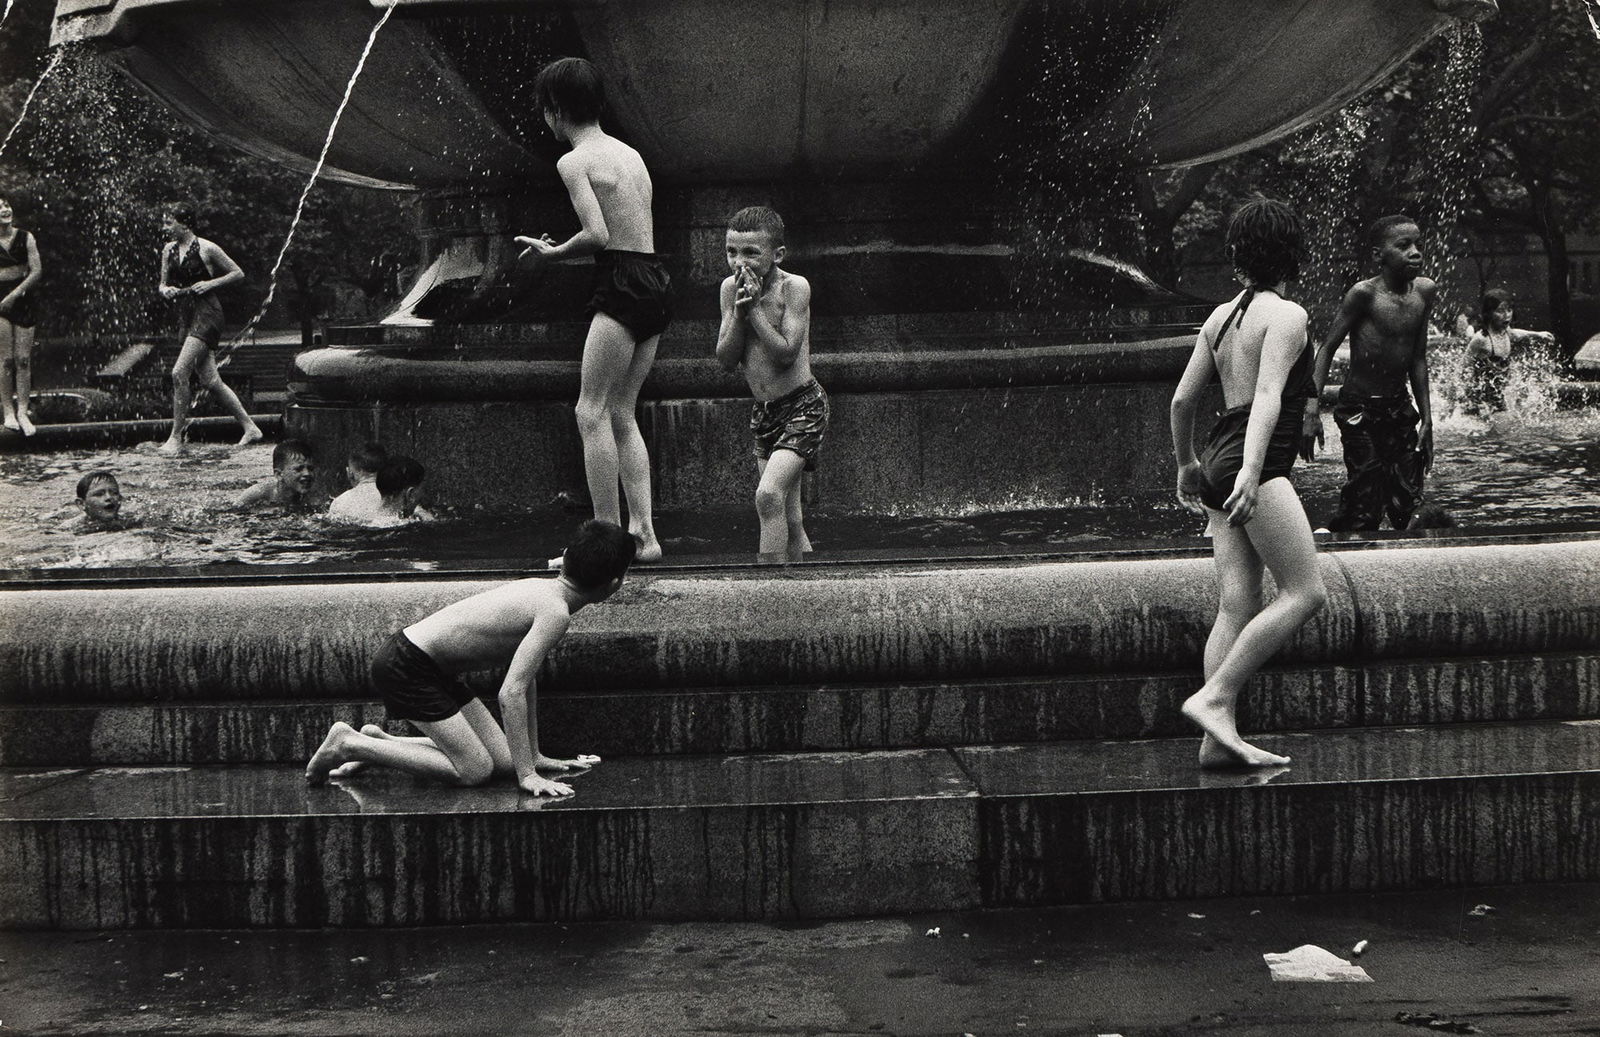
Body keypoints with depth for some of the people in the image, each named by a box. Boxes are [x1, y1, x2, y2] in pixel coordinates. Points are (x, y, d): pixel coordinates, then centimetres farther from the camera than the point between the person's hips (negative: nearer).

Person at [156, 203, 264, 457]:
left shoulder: (206, 248, -9)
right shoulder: (169, 250, 10)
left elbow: (239, 274, -2)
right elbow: (162, 285, 18)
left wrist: (211, 283, -13)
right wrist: (166, 290, -5)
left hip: (206, 314, -8)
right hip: (185, 316, 8)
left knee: (179, 373, -17)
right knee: (211, 380, 7)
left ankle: (176, 438, -10)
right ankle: (250, 428, 18)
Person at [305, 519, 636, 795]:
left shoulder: (539, 589, 9)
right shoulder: (555, 613, -21)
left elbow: (526, 678, 18)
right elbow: (511, 693, -27)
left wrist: (533, 756, 21)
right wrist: (527, 774, -24)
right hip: (404, 667, -10)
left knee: (502, 758, 8)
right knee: (474, 771, -11)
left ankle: (378, 741, 20)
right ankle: (350, 744, -4)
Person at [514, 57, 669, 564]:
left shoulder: (574, 161, -7)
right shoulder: (629, 153, 18)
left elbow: (598, 235, -18)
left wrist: (552, 254, 0)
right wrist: (558, 249, 18)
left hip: (623, 285, -8)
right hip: (657, 281, 8)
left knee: (593, 413, -3)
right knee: (621, 414, 13)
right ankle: (643, 532, 9)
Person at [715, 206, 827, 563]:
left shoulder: (794, 286, -14)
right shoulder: (730, 287, 1)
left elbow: (786, 353, -21)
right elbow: (725, 359, -2)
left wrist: (755, 309, -20)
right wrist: (739, 313, -15)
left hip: (802, 404, -7)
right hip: (763, 411, 7)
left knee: (768, 494, -23)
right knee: (788, 518, 12)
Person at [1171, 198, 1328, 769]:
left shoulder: (1220, 316, 15)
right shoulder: (1285, 315, -6)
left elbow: (1181, 400, 18)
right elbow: (1269, 396, -19)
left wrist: (1187, 464, 32)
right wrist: (1251, 470, -29)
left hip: (1221, 453, 8)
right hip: (1256, 462, -8)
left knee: (1237, 604, 4)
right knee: (1305, 593, -7)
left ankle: (1219, 737, -2)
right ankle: (1213, 697, -13)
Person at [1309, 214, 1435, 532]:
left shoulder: (1424, 291, 3)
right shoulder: (1364, 294, -14)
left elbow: (1418, 359, 12)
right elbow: (1327, 348, -10)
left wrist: (1426, 418, 13)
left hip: (1400, 409, 6)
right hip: (1360, 411, -6)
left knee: (1408, 504, 3)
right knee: (1365, 511, -8)